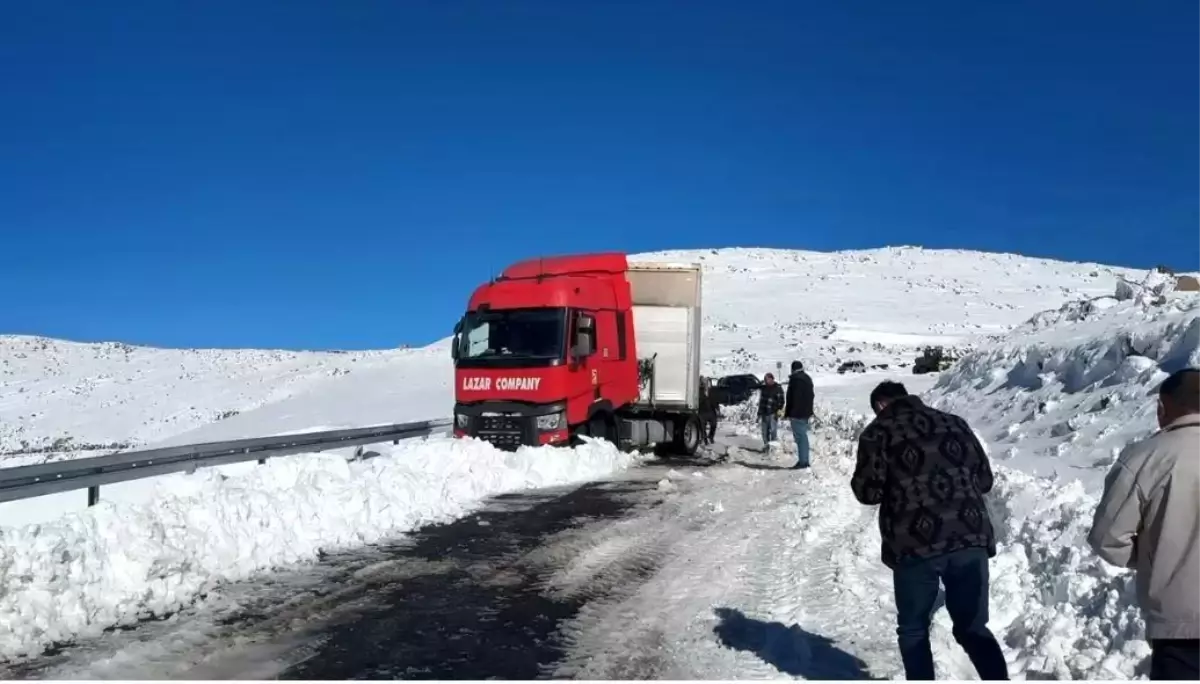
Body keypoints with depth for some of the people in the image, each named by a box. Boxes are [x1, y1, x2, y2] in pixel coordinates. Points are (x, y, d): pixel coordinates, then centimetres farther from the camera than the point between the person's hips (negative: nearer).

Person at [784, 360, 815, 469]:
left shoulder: (795, 379, -14)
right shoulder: (808, 378, 15)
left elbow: (790, 398, -15)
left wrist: (787, 413, -10)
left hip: (796, 413, -9)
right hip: (806, 412, 9)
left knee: (800, 436, -8)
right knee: (803, 435, 13)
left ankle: (802, 461, -9)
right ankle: (805, 460, 16)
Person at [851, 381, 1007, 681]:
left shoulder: (878, 432, 2)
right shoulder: (955, 423, 15)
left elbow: (868, 492, -3)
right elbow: (985, 480, 17)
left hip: (916, 544, -4)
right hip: (971, 539, 4)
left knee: (913, 629, 16)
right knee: (973, 627, 16)